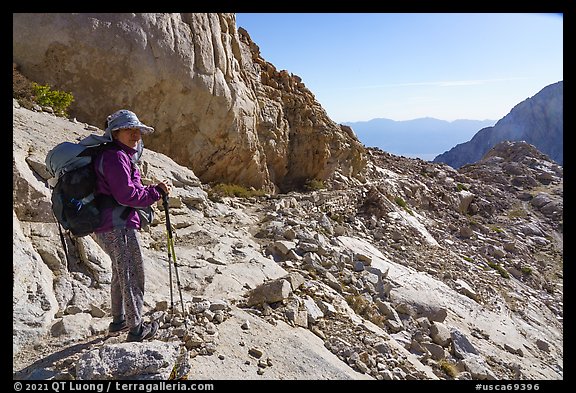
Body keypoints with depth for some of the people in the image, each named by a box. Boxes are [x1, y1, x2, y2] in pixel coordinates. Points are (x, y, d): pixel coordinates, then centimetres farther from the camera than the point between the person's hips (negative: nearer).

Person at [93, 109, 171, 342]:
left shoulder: (123, 156, 18)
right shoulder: (115, 157, -15)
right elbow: (126, 195, -21)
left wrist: (154, 190, 5)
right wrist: (156, 193, -10)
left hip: (106, 227, 11)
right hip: (119, 226, -11)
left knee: (121, 272, 23)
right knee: (133, 275, 0)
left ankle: (118, 321, 37)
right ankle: (136, 328, 12)